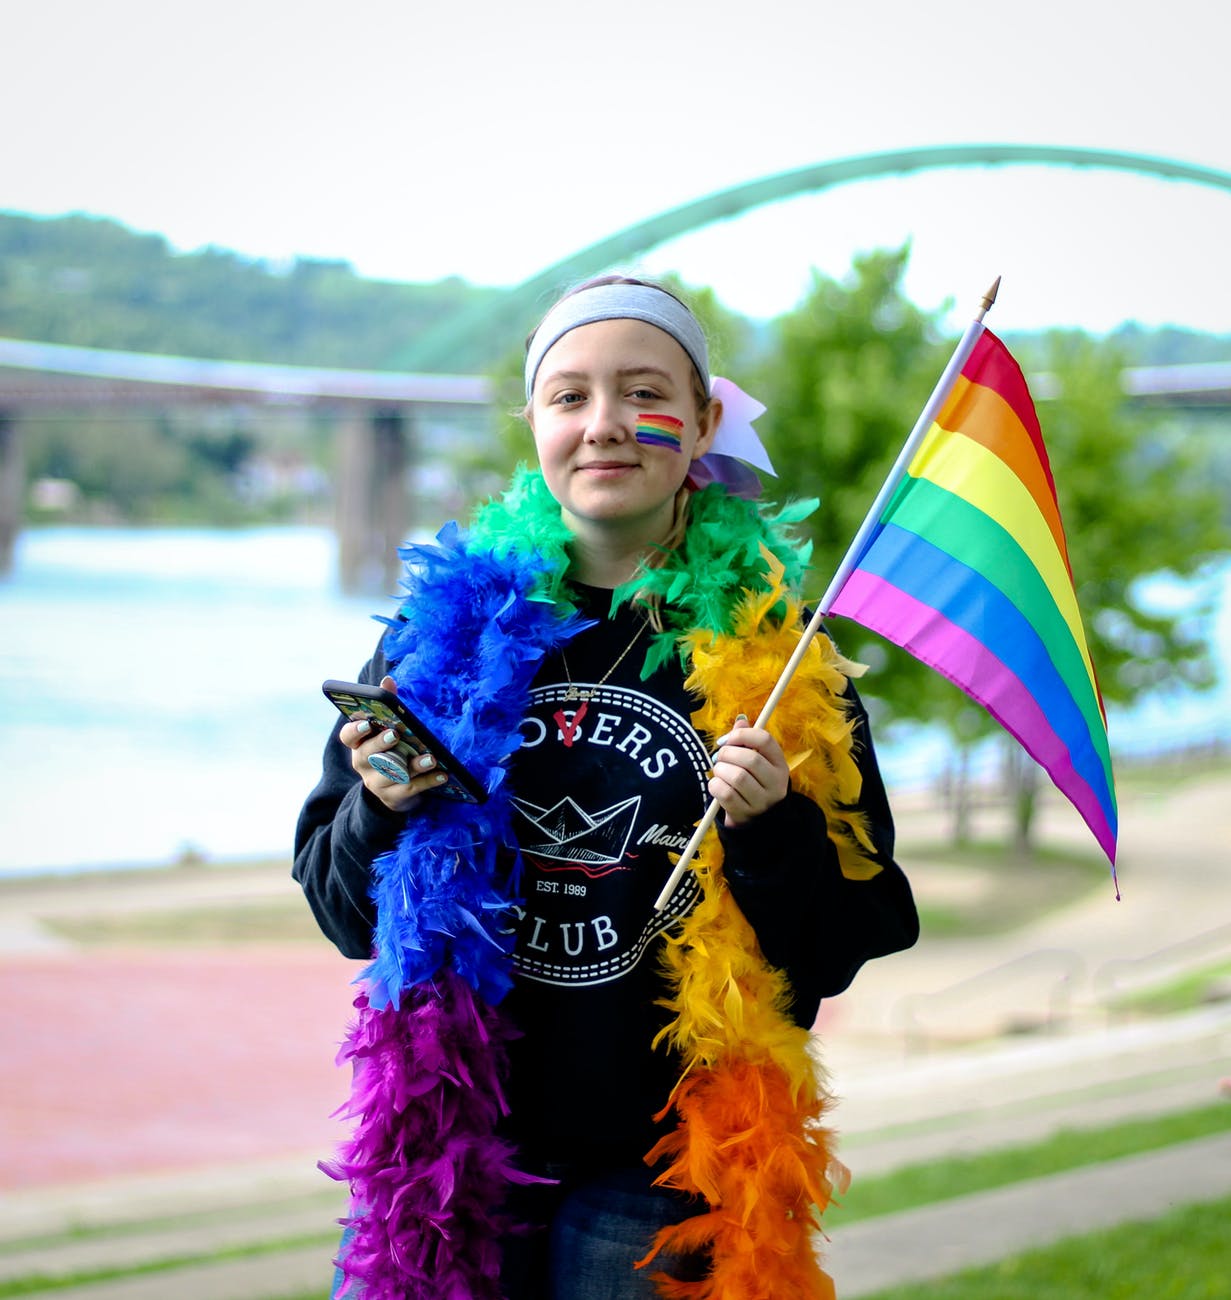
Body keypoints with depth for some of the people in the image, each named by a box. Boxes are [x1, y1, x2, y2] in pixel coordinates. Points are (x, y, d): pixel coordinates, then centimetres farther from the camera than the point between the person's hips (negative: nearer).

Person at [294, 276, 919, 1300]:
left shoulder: (773, 647, -2)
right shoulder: (448, 621, 3)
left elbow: (852, 943, -2)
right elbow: (342, 908, 8)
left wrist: (772, 830, -18)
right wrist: (383, 812, -10)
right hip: (457, 1151, 2)